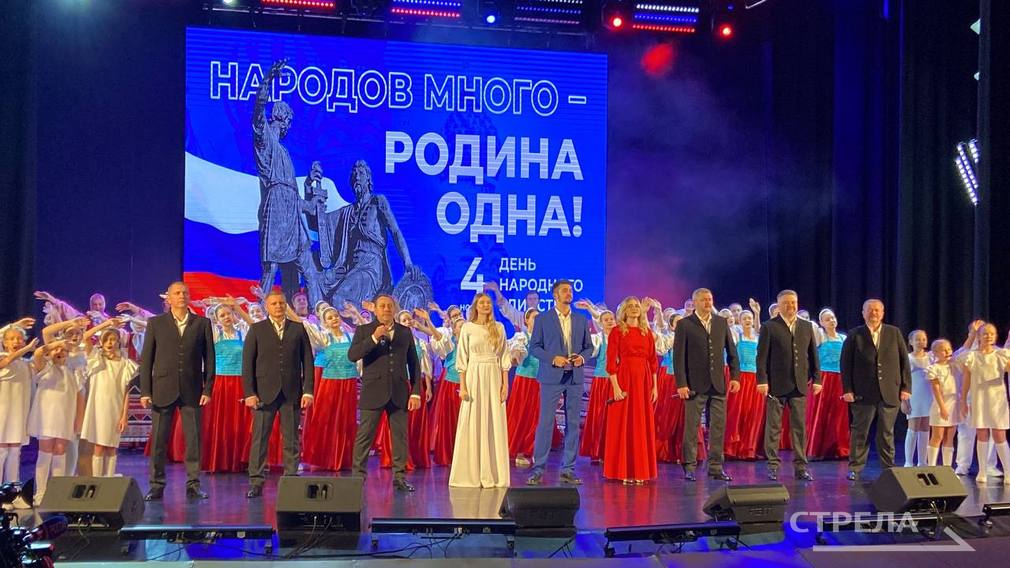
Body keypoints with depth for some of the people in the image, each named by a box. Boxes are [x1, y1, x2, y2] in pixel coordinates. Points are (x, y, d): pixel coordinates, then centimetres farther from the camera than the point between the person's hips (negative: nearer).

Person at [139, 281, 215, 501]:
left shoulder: (202, 323, 7)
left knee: (194, 439, 1)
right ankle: (157, 485, 11)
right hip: (163, 390, 0)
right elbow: (146, 359, 4)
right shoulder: (155, 323, 6)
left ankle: (193, 484, 8)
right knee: (159, 440, 2)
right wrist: (145, 391, -2)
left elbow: (209, 358, 6)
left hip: (192, 391, 0)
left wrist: (208, 389, -2)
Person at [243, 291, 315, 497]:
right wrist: (249, 393, -6)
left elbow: (307, 362, 7)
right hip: (265, 393, -1)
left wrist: (308, 391, -2)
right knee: (259, 439, -1)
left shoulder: (298, 329, 9)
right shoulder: (256, 329, 6)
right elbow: (247, 363, 2)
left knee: (291, 440, 4)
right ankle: (256, 482, 4)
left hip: (292, 393, 1)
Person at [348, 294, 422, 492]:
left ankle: (399, 477, 13)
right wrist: (374, 338, -19)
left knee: (400, 436, 5)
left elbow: (414, 363, 10)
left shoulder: (405, 332, 11)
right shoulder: (364, 331, 4)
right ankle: (358, 476, 4)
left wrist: (416, 392, 3)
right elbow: (352, 355, -10)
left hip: (399, 393, 2)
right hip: (373, 392, -2)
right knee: (364, 436, -2)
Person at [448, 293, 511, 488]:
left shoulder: (499, 328, 8)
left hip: (494, 378, 2)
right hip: (474, 377, -2)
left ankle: (493, 474, 10)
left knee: (495, 425, 3)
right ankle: (470, 474, 7)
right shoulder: (468, 328, 2)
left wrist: (505, 384, 1)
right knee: (472, 425, -1)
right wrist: (462, 386, -6)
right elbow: (462, 358, 0)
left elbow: (504, 358, 8)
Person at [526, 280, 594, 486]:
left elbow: (589, 346, 15)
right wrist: (553, 358, -14)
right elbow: (534, 347, 0)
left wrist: (582, 357, -6)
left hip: (575, 378, 4)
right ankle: (538, 469, 2)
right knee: (545, 423, -5)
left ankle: (568, 470, 12)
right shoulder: (542, 319, 2)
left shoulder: (581, 320, 12)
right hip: (551, 378, -3)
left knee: (573, 424, 5)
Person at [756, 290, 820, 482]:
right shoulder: (769, 327, 0)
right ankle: (773, 466, 9)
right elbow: (762, 356, -3)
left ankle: (800, 467, 11)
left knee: (800, 427, 5)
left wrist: (816, 379, 7)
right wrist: (762, 380, -10)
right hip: (776, 385, -3)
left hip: (799, 385, 3)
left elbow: (813, 354, 13)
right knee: (773, 427, 2)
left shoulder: (807, 326, 12)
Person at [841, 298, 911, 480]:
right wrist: (847, 389, -6)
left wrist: (906, 387, 1)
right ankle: (855, 469, 12)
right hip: (863, 393, -1)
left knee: (887, 433, 7)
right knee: (860, 432, 4)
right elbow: (846, 364, 1)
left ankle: (888, 469, 16)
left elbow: (904, 361, 7)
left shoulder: (894, 333, 8)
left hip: (890, 393, 1)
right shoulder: (854, 335, 3)